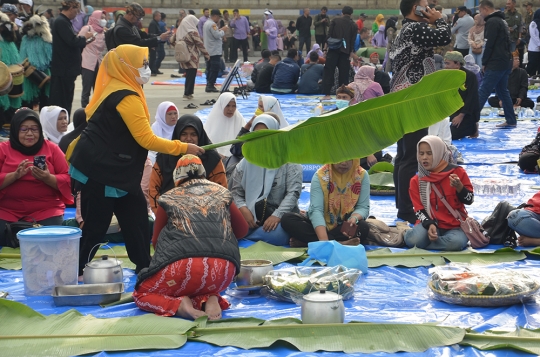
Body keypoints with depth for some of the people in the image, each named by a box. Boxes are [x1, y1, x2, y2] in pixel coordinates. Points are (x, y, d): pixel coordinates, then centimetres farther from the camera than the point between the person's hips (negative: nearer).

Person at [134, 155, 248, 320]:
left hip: (184, 266, -3)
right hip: (223, 272, 3)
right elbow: (242, 229, 29)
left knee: (141, 294, 21)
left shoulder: (169, 198, 14)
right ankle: (210, 300, 1)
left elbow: (156, 241, 21)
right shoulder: (221, 193, 20)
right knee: (202, 287, 37)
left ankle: (180, 305, -9)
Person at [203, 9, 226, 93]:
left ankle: (208, 86, 13)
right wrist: (222, 30, -5)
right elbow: (217, 35, -20)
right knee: (215, 68, -8)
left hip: (208, 51, 10)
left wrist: (220, 30, 10)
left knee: (209, 69, 12)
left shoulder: (206, 23, 16)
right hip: (215, 51, -10)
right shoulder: (212, 24, -16)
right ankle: (211, 85, -10)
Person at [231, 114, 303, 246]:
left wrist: (277, 215, -21)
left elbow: (293, 192, -8)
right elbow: (236, 192, 8)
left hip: (281, 217, -2)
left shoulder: (288, 161, 0)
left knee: (276, 235, -37)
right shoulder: (245, 164, 11)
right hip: (251, 217, 2)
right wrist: (243, 208, -15)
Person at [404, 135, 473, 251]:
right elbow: (419, 210, 0)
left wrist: (459, 187, -22)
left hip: (455, 225, 0)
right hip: (430, 223, 0)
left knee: (455, 243, -37)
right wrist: (430, 224, -20)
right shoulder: (416, 181, 4)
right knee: (413, 240, -34)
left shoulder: (457, 172, -2)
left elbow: (469, 200, -1)